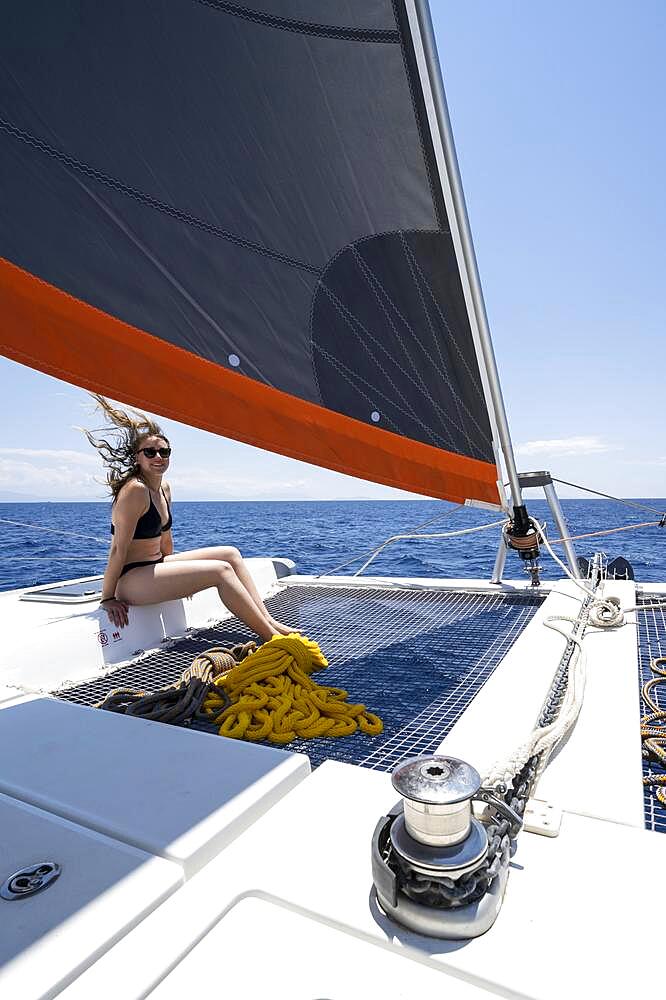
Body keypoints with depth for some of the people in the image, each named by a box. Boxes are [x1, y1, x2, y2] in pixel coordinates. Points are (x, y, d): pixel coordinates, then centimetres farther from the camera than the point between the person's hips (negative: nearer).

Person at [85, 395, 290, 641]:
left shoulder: (164, 488, 7)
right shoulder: (135, 490, -20)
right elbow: (118, 549, -20)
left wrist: (176, 572, 21)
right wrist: (107, 599, -17)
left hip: (156, 565, 9)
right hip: (130, 578, -9)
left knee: (231, 554, 1)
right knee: (221, 570, -19)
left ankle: (269, 620, -2)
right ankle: (272, 637, -14)